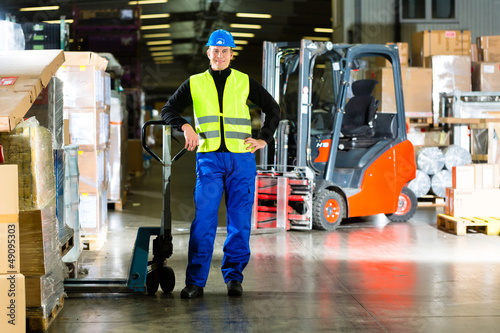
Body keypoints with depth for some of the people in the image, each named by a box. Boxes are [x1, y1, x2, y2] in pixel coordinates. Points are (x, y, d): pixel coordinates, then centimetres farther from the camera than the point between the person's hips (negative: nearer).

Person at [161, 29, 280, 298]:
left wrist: (264, 140, 7)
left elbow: (272, 109, 18)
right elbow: (168, 111, 9)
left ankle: (234, 277, 12)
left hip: (241, 158, 1)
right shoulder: (195, 84, 10)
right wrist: (186, 127, -9)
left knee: (239, 220, 1)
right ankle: (195, 281, -4)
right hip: (209, 158, -1)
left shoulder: (245, 82, 11)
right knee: (203, 219, -7)